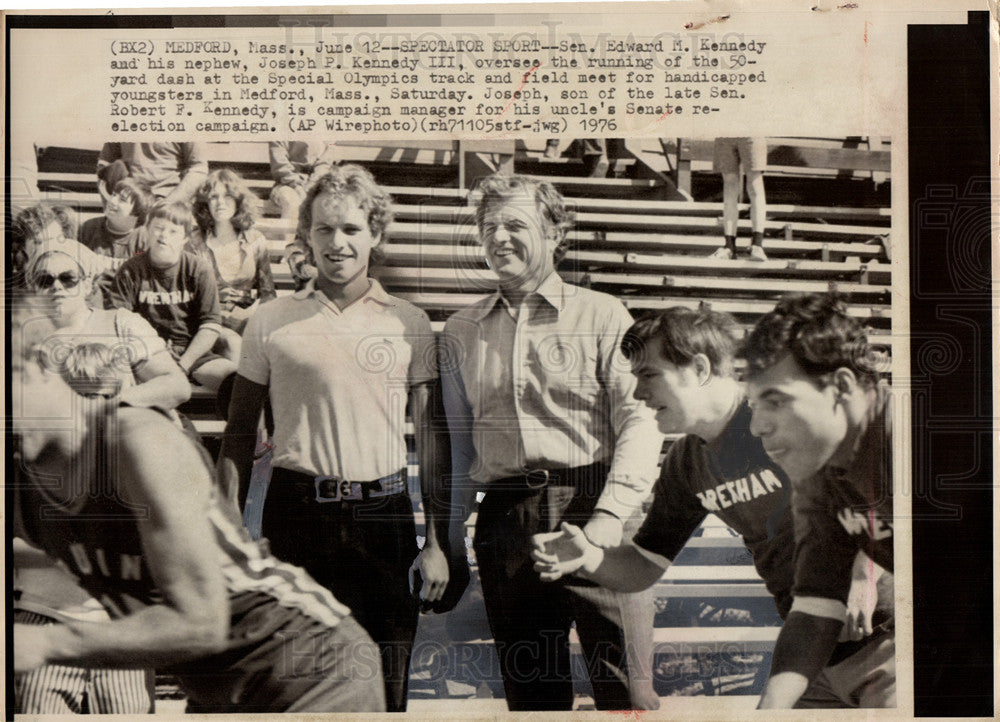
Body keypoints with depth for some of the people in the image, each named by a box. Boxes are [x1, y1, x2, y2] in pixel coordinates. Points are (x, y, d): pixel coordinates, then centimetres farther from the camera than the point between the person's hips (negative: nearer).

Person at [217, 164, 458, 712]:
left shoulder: (409, 324, 7)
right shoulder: (270, 322, 6)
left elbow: (431, 435, 8)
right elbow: (239, 432, 9)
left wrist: (437, 541, 3)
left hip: (383, 514, 1)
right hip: (297, 513, 0)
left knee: (386, 687, 5)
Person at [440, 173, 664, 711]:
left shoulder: (601, 315, 5)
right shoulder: (460, 332, 16)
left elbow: (640, 421, -3)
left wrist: (609, 515, -15)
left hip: (591, 509, -3)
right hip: (504, 521, 3)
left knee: (625, 686, -6)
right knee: (529, 688, 10)